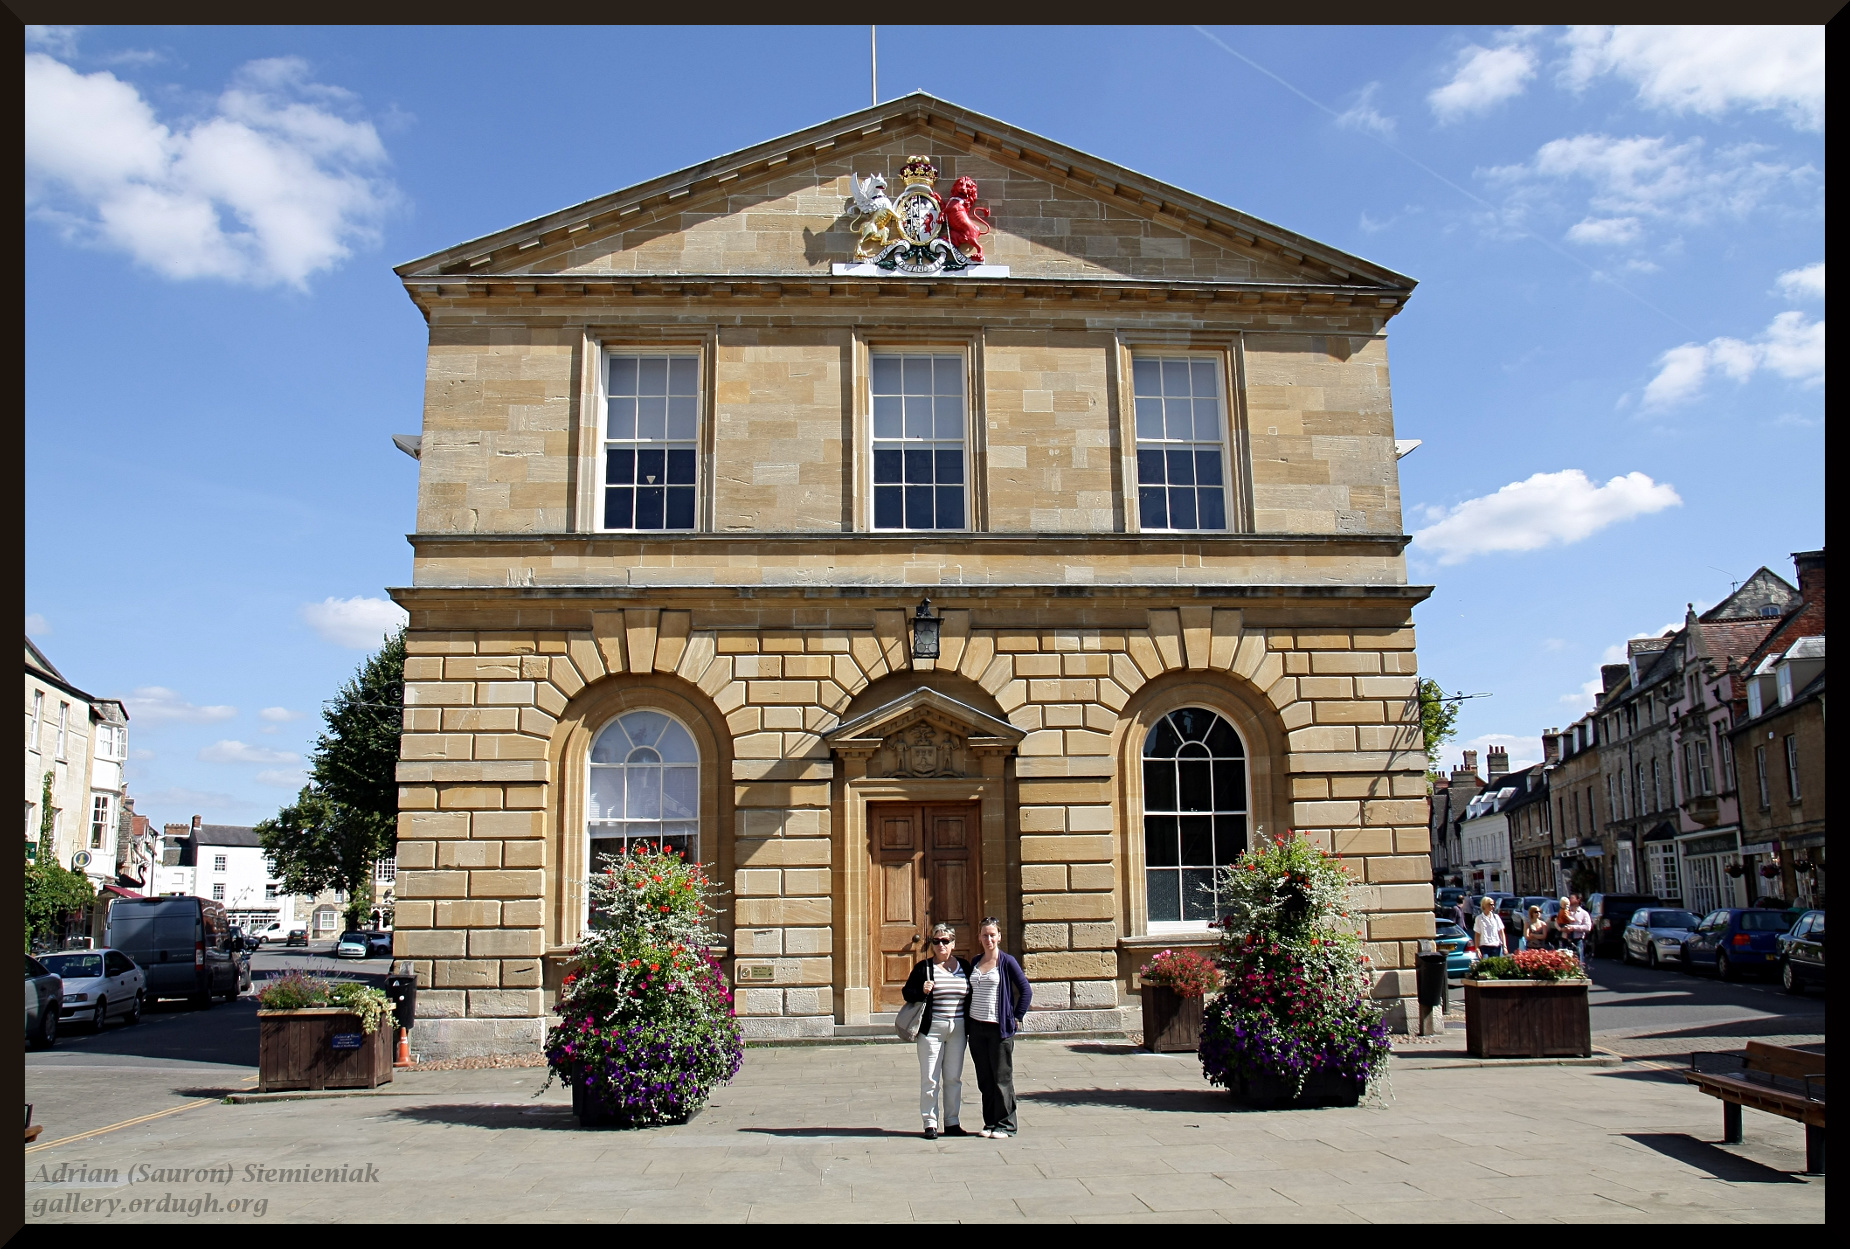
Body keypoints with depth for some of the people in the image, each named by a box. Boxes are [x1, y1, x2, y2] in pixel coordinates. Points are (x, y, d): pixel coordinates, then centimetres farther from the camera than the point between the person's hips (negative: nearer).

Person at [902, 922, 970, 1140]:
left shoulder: (964, 966, 9)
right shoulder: (924, 967, 0)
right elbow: (907, 992, 2)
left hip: (958, 1030, 3)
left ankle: (952, 1122, 18)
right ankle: (930, 1123, 8)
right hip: (931, 1029, -3)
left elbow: (972, 995, 17)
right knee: (930, 1079, 0)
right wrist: (922, 992, -18)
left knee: (954, 1078, 9)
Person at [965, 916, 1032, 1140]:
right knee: (984, 1079, 9)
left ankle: (1006, 1125, 8)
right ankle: (990, 1123, 18)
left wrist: (1016, 1018, -5)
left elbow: (1026, 991, -4)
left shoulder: (1007, 962, -5)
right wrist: (968, 1022, 12)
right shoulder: (975, 962, 10)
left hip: (999, 1028, -5)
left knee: (1002, 1078, 0)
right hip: (976, 1027, 5)